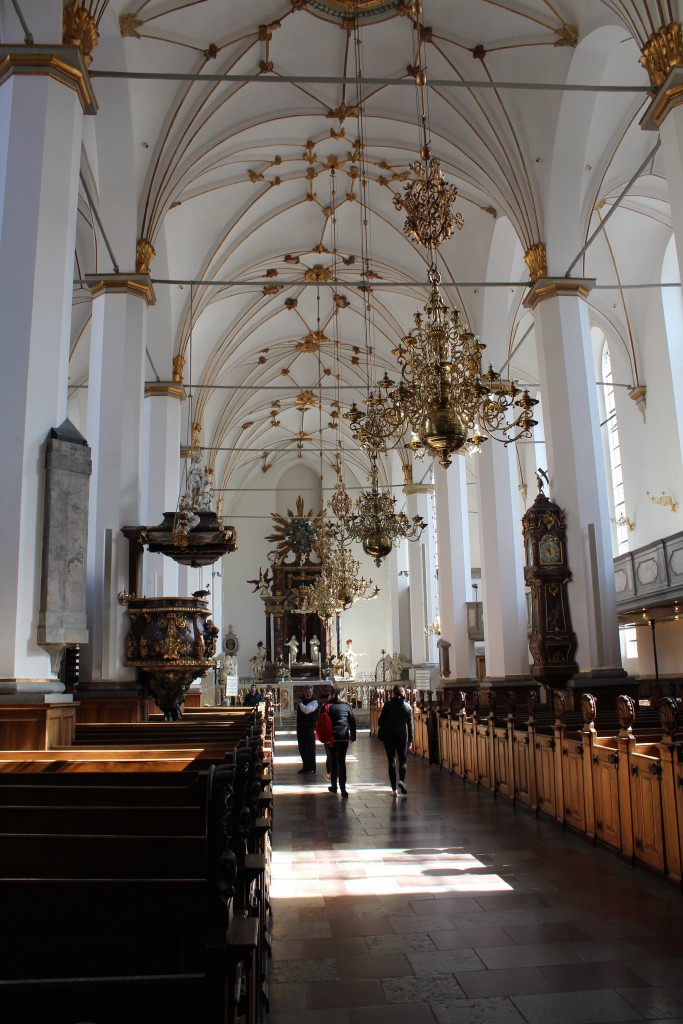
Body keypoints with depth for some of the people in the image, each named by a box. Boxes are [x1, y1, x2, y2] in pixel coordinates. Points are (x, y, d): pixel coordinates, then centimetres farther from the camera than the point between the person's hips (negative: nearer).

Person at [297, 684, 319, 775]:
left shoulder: (314, 702, -11)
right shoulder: (302, 700, 11)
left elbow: (306, 710, -27)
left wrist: (300, 704, -11)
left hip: (309, 729, -7)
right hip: (300, 728, 7)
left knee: (310, 749, 0)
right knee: (302, 749, 14)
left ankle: (311, 769, 8)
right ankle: (305, 767, 26)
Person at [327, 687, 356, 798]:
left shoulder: (329, 706, 0)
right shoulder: (346, 707, 2)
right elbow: (352, 721, 4)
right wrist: (353, 736, 11)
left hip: (332, 736, 0)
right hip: (344, 736, 0)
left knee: (333, 760, 14)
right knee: (342, 761, 2)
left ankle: (334, 786, 21)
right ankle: (343, 788, -5)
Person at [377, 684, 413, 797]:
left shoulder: (388, 705, -6)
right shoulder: (407, 706, 1)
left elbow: (381, 721, -6)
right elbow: (410, 724, 3)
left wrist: (380, 734, 8)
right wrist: (410, 740, 8)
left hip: (388, 736, -1)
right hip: (402, 736, 1)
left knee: (391, 761, 6)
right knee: (402, 760, 12)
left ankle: (394, 789, 4)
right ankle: (402, 780, -14)